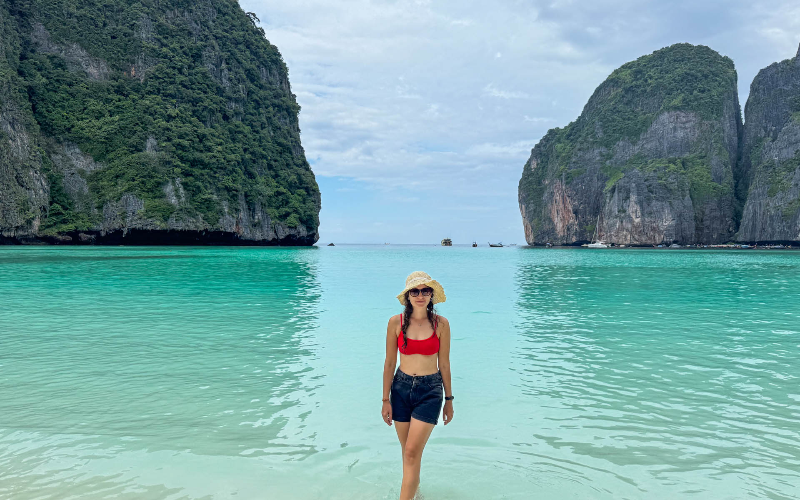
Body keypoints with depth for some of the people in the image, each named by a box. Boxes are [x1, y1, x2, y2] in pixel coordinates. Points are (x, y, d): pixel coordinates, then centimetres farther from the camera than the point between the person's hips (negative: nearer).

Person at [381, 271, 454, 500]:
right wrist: (385, 400, 2)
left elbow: (444, 364, 1)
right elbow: (389, 363, 1)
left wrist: (449, 400, 7)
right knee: (407, 449, 14)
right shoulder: (396, 322, -5)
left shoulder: (441, 324, -7)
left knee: (413, 451, -10)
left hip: (430, 390, -2)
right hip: (401, 388, 2)